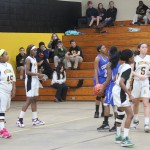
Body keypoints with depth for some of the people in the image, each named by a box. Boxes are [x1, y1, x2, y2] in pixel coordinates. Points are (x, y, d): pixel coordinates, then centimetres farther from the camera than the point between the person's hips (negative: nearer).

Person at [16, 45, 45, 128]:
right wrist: (37, 74, -22)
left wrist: (39, 75, 7)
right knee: (29, 100, -10)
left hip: (35, 81, 9)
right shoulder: (28, 59, -12)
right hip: (30, 81, -9)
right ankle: (20, 119, -8)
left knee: (34, 100, 10)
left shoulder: (34, 59, 14)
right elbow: (27, 72, -20)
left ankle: (35, 119, 15)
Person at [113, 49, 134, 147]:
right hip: (121, 92, -10)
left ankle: (118, 137, 29)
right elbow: (121, 82, -26)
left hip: (117, 90, 10)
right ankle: (125, 139, -17)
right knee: (130, 115, -12)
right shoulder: (128, 68, -18)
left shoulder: (122, 66, 9)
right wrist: (130, 95, -28)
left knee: (120, 114, 20)